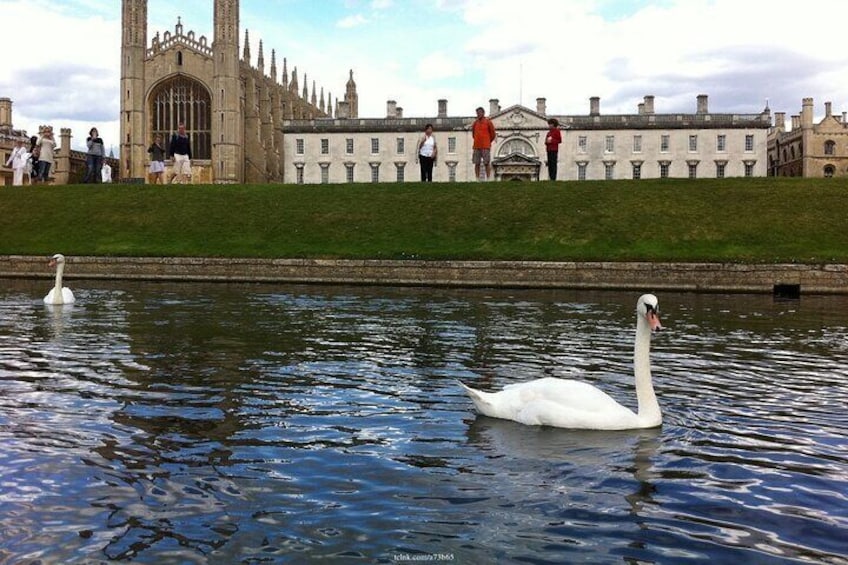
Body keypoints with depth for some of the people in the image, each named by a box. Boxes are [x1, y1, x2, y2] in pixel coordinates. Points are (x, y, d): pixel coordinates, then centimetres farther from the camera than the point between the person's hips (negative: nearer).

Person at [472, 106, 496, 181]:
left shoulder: (488, 122, 0)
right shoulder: (475, 123, 10)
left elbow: (493, 134, 6)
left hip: (486, 147, -4)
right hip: (476, 147, 4)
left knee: (487, 163, -4)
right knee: (477, 163, 1)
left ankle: (488, 179, -1)